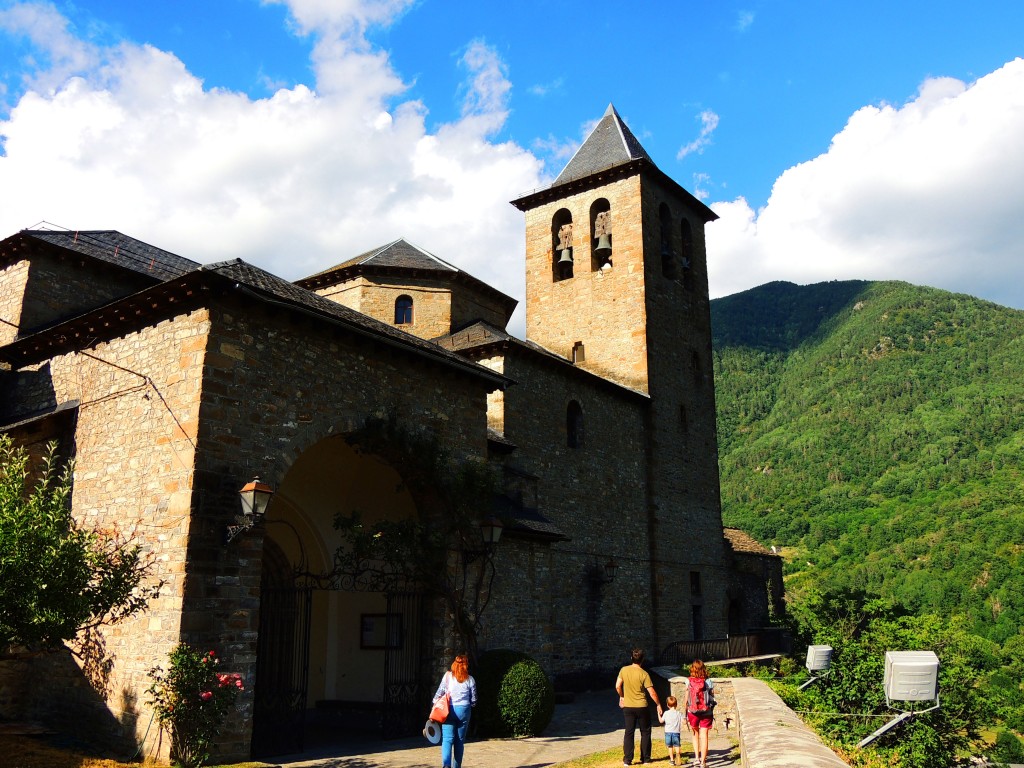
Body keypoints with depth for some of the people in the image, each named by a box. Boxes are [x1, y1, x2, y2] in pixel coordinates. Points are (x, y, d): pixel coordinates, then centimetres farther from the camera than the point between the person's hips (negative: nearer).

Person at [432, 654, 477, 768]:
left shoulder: (448, 676, 1)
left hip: (449, 710, -1)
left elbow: (439, 693, 1)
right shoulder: (470, 679, 3)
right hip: (464, 710, 1)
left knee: (447, 739, -5)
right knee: (460, 740, 12)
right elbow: (473, 701, 7)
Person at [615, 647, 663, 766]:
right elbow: (652, 692, -11)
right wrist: (658, 705, 1)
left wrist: (621, 697, 16)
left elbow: (617, 686, -2)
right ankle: (645, 758, 18)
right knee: (645, 732, 14)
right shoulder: (644, 674, -13)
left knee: (628, 732, 7)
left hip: (628, 707, 2)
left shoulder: (624, 670, -5)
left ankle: (627, 760, 4)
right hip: (641, 707, -2)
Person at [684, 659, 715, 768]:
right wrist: (713, 715, 7)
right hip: (706, 712, 0)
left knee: (695, 734, 21)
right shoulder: (708, 682, -6)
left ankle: (696, 758, 15)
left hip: (692, 712, 1)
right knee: (704, 736, 5)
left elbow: (686, 700, -2)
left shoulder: (689, 682, -6)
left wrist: (685, 714, 7)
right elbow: (711, 699, -3)